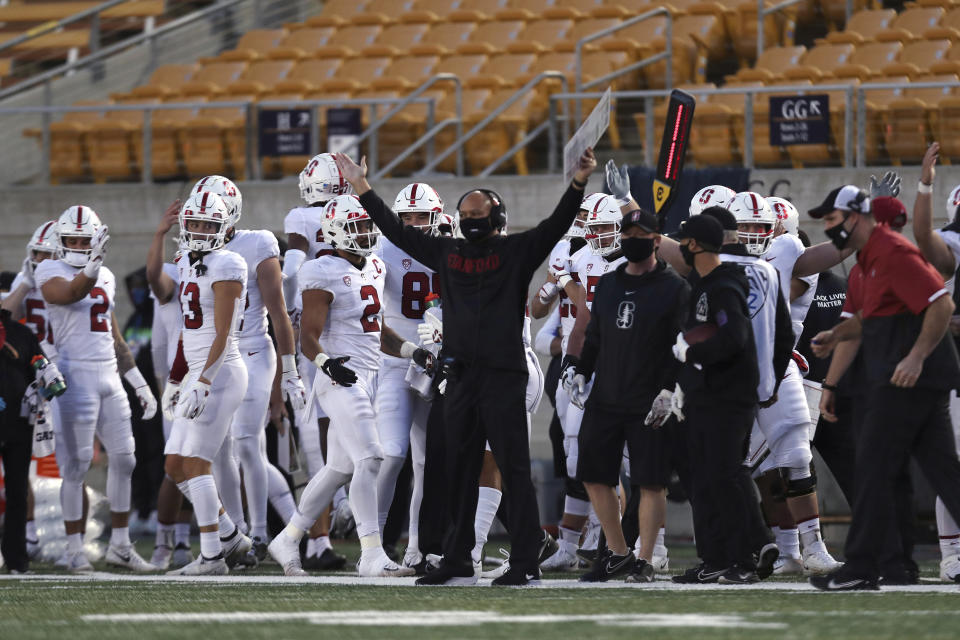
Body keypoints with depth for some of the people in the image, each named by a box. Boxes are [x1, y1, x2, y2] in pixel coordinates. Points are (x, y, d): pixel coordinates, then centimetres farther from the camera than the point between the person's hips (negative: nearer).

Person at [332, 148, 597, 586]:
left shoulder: (516, 252, 0)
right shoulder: (447, 254, 14)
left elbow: (557, 226, -11)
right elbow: (397, 232, 22)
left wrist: (578, 184, -26)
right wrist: (363, 190, 24)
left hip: (503, 374, -6)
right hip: (460, 377, 6)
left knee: (514, 470, -5)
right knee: (459, 472, 11)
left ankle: (526, 563, -5)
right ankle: (457, 561, 18)